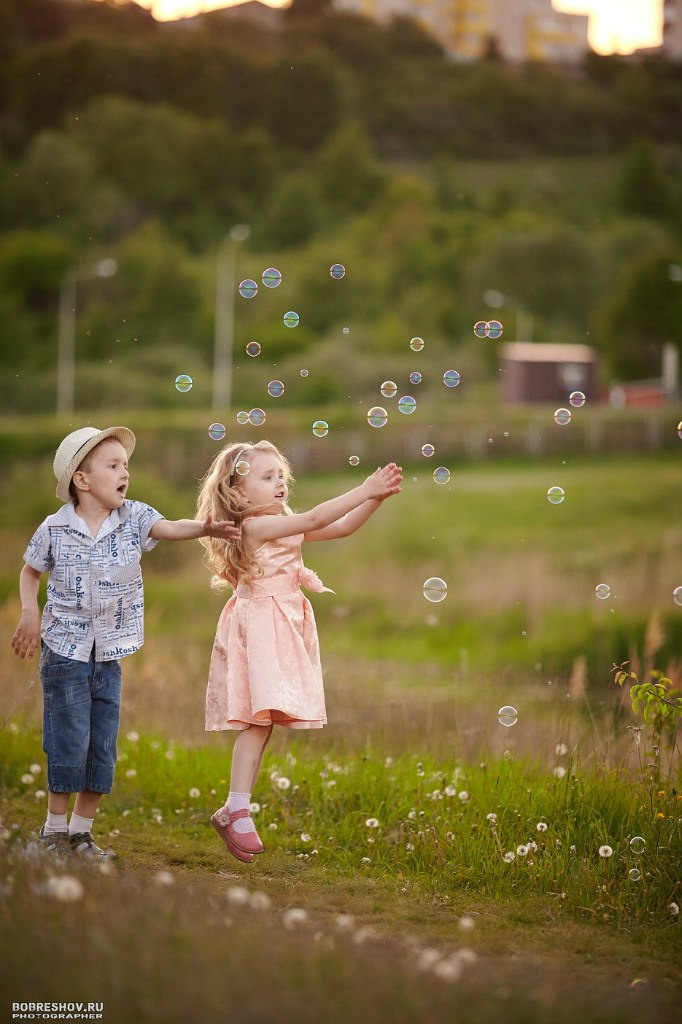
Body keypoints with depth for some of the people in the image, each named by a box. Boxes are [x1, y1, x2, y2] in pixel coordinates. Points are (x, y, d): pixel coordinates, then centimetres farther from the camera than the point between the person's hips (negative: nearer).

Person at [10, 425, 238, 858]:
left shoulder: (133, 518, -3)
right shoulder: (54, 530, -7)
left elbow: (170, 528, -21)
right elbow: (31, 572, 9)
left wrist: (205, 528, -40)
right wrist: (30, 614, -6)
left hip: (109, 655, 3)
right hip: (66, 652, -3)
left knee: (104, 749, 6)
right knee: (69, 744, -2)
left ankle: (82, 829, 19)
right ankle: (55, 827, 13)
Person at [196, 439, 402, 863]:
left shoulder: (284, 524, 15)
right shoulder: (255, 525, -13)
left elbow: (341, 528, 12)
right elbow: (315, 519, -21)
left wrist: (377, 498, -2)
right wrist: (365, 490, -20)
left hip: (286, 627, 9)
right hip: (260, 627, -9)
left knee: (264, 720, 5)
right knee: (262, 716, -15)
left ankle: (235, 810, 7)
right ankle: (237, 810, -15)